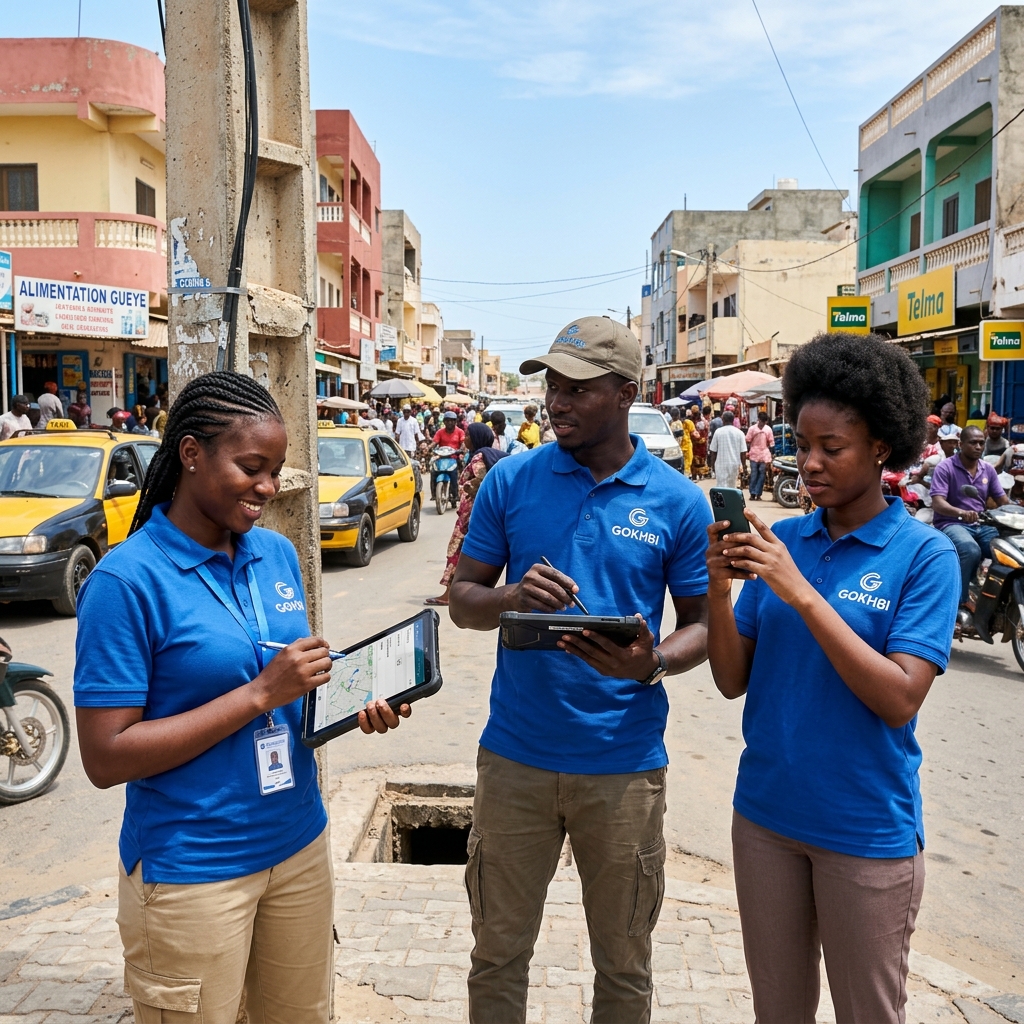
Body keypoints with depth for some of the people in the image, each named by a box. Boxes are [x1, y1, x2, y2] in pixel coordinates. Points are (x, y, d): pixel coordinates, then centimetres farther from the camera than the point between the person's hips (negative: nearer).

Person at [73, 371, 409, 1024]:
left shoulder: (277, 553, 2)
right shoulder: (128, 580, -17)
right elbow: (106, 758, -18)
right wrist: (260, 694, -23)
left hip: (299, 843, 6)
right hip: (192, 870, -6)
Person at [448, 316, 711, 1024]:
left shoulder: (678, 501, -3)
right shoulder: (511, 481, 0)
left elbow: (701, 624, 2)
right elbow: (463, 600, 3)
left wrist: (654, 663, -20)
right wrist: (512, 598, -20)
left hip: (626, 763, 0)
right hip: (516, 755, 1)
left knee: (624, 965, 16)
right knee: (498, 953, 15)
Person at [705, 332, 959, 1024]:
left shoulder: (924, 553, -11)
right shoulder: (781, 540, 0)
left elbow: (899, 699, -21)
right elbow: (734, 681, 0)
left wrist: (801, 593, -26)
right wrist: (720, 590, -17)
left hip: (868, 832, -3)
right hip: (765, 814, 4)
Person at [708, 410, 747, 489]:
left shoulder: (718, 432, -5)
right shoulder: (739, 433, -2)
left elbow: (713, 451, -2)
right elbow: (743, 452, -3)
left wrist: (712, 464, 10)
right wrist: (742, 465, 10)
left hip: (721, 464, -3)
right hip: (735, 464, 3)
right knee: (732, 487, 16)